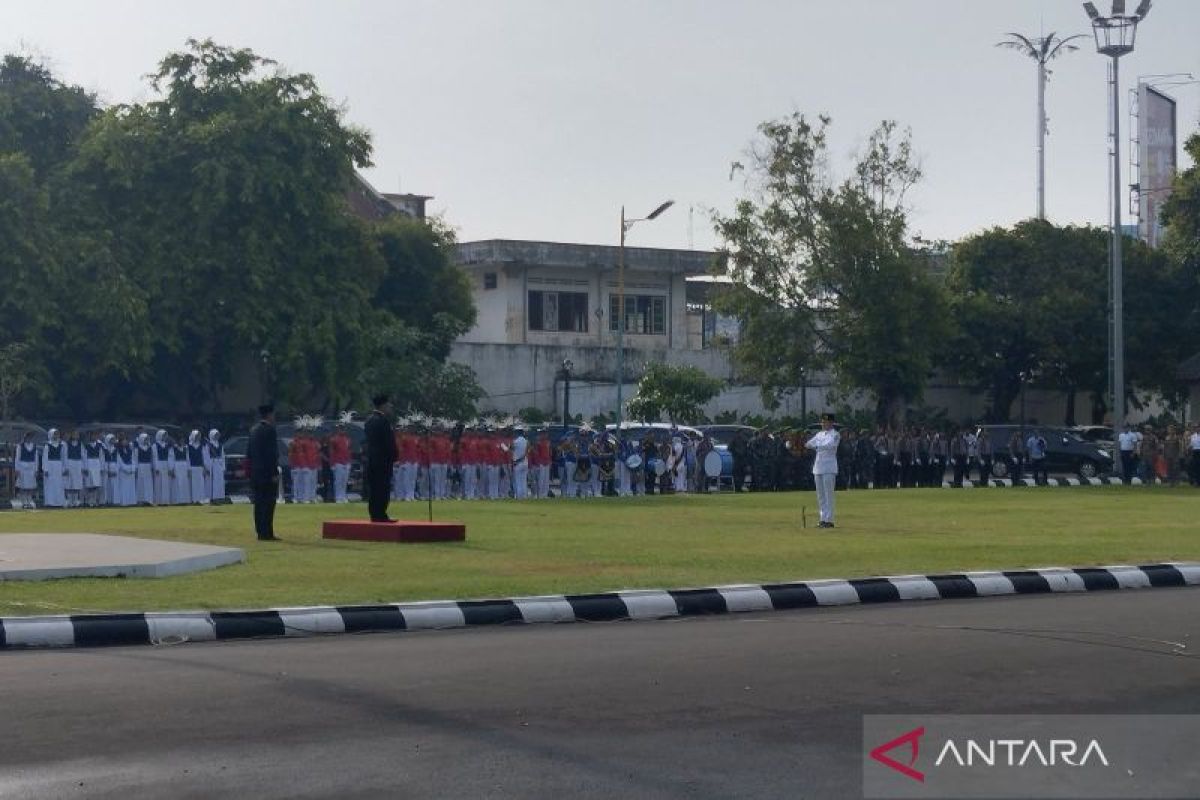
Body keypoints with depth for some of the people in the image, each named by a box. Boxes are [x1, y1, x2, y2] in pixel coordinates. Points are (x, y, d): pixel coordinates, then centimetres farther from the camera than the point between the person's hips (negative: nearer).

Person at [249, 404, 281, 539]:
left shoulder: (253, 430, 12)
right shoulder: (269, 430, -12)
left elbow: (248, 452, 15)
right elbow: (272, 453, -17)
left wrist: (250, 469, 18)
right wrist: (275, 472, -15)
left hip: (255, 472, 8)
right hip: (268, 471, -8)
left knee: (259, 502, 10)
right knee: (268, 503, -7)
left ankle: (260, 532, 12)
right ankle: (267, 533, -9)